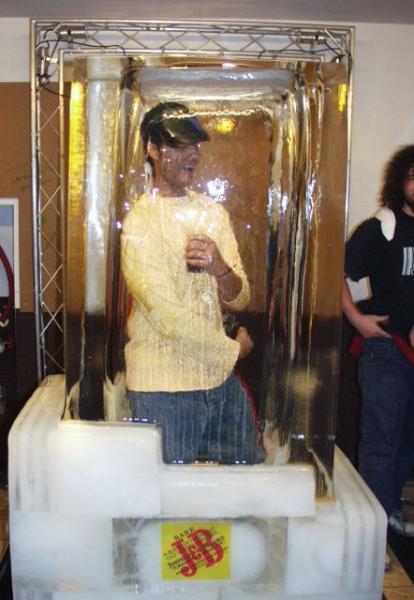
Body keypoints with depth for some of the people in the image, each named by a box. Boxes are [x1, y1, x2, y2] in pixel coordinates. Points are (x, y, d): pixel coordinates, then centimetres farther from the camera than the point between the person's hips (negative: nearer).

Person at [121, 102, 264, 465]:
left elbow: (239, 299, 4)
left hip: (219, 376, 6)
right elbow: (167, 316, -17)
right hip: (163, 384, -6)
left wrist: (221, 269, -19)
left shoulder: (214, 212, 8)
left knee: (251, 471, 15)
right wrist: (232, 350, -5)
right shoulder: (140, 222, -11)